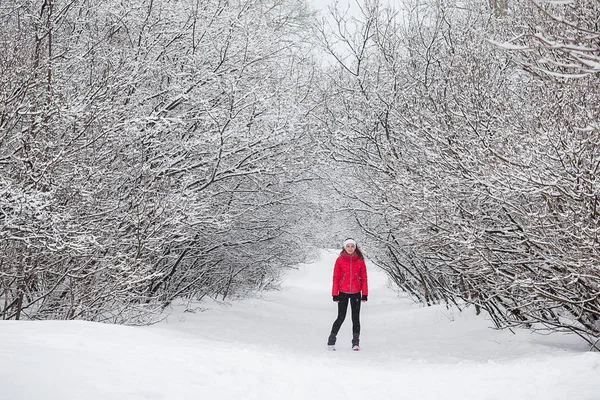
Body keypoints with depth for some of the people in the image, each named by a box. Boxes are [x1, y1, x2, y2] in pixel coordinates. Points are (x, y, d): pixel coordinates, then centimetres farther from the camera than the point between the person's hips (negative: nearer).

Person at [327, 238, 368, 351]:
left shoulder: (360, 261, 2)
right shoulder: (340, 260, -2)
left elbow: (363, 278, 3)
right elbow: (336, 278, -1)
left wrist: (364, 294, -1)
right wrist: (335, 294, -4)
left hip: (356, 293, 2)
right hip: (343, 293, -1)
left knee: (356, 318, 4)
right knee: (341, 318, -2)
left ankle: (356, 342, 11)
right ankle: (331, 341, 10)